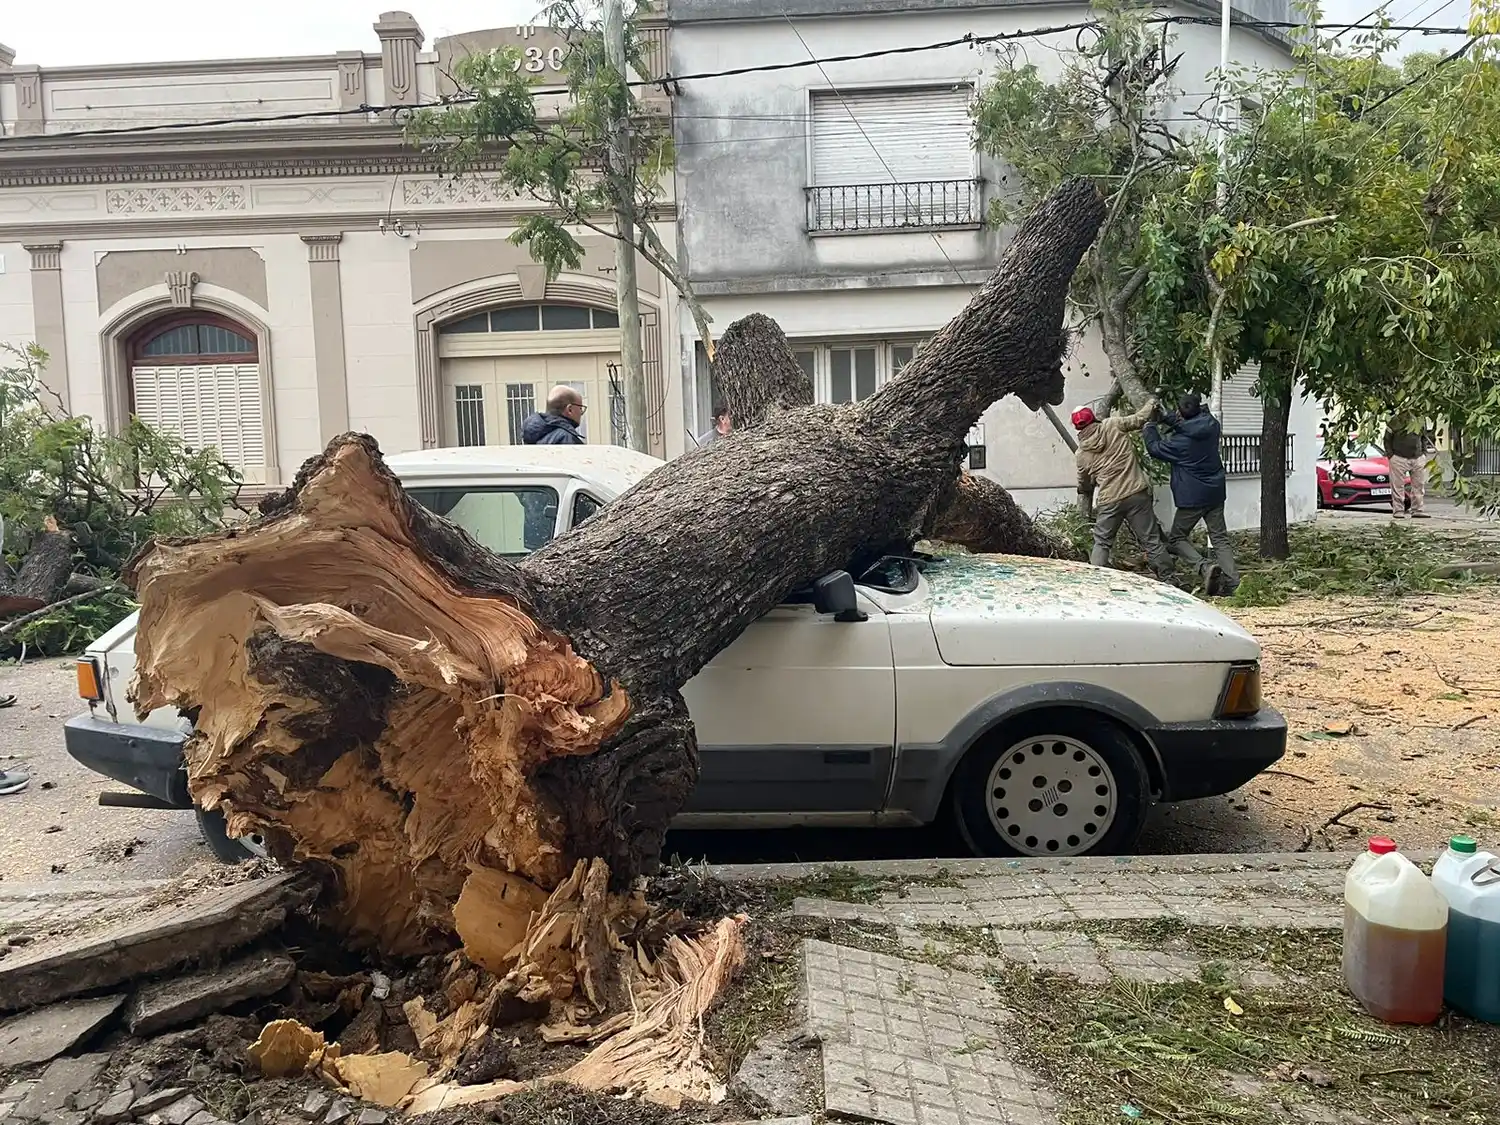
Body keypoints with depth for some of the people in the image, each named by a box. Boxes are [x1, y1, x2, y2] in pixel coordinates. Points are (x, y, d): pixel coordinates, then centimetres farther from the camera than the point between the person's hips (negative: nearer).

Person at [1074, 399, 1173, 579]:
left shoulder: (1082, 453, 4)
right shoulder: (1114, 425, -2)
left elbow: (1084, 485, 14)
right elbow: (1139, 418, 7)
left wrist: (1086, 511, 28)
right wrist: (1152, 403, 27)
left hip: (1109, 502, 0)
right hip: (1137, 493, 0)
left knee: (1101, 543, 15)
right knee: (1151, 541, 7)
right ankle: (1168, 577, 12)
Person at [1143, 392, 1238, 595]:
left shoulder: (1181, 441, -18)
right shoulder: (1211, 425, -1)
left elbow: (1155, 448, -1)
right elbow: (1187, 424, 20)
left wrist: (1149, 428, 15)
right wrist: (1163, 416, 19)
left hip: (1193, 497, -6)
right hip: (1216, 492, 6)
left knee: (1176, 539, 7)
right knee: (1220, 538, 10)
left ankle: (1205, 566, -15)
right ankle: (1232, 581, 1)